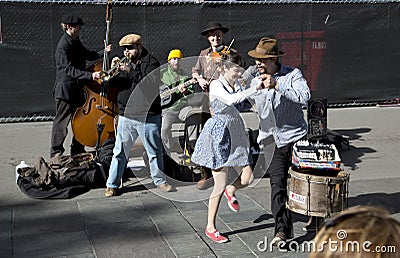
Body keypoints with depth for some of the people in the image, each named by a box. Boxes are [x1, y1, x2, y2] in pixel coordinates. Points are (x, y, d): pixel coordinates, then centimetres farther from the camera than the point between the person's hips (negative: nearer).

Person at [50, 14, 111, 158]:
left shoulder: (76, 42, 11)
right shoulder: (63, 45, -17)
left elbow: (88, 55, 25)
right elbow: (69, 69, -26)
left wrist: (103, 52, 8)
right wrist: (90, 75, -34)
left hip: (77, 88, 9)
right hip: (65, 89, -9)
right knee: (61, 122, 0)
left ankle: (77, 151, 27)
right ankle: (56, 153, 10)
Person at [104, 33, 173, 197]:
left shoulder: (151, 63, -4)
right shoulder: (125, 64, 12)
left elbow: (151, 84, -20)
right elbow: (111, 84, 12)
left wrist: (131, 72, -25)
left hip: (148, 117, -3)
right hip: (126, 116, 3)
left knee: (155, 151, 9)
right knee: (120, 152, 4)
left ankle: (159, 180, 26)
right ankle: (112, 185, 12)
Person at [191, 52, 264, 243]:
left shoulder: (236, 85, 11)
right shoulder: (216, 85, -12)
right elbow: (231, 100, -31)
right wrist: (255, 88, -33)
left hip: (235, 135, 7)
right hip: (219, 136, -7)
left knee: (247, 178, -1)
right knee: (220, 186, -1)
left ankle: (230, 191, 35)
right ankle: (210, 227, 14)